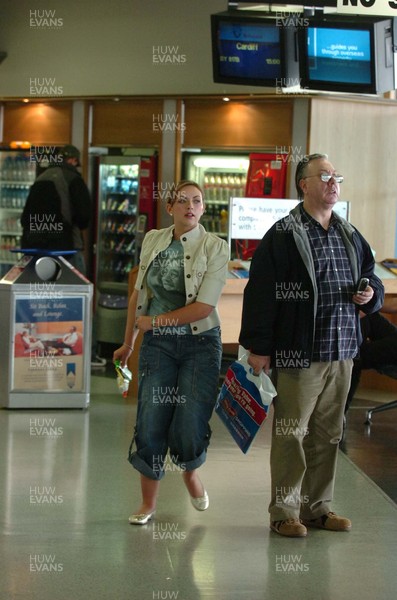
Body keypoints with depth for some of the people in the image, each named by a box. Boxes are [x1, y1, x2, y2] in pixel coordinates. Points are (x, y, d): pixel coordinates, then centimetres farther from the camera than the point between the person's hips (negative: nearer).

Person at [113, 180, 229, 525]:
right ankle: (148, 504, 16)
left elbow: (204, 306, -14)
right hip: (158, 344, 3)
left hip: (201, 344, -3)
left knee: (190, 427, -7)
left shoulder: (215, 247, -7)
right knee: (150, 425, -1)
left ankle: (190, 471, 29)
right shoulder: (153, 241, 6)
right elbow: (139, 293, 14)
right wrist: (128, 342, 18)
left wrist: (155, 321, -10)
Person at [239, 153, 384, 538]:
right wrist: (258, 347, -14)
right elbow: (261, 292, -11)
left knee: (328, 433, 13)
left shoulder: (349, 235, 14)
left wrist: (370, 293, 2)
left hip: (341, 353, 7)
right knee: (291, 433, -1)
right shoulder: (284, 234, -7)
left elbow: (370, 274, 26)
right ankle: (284, 512, 10)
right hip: (298, 354, -6)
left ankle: (317, 507, 24)